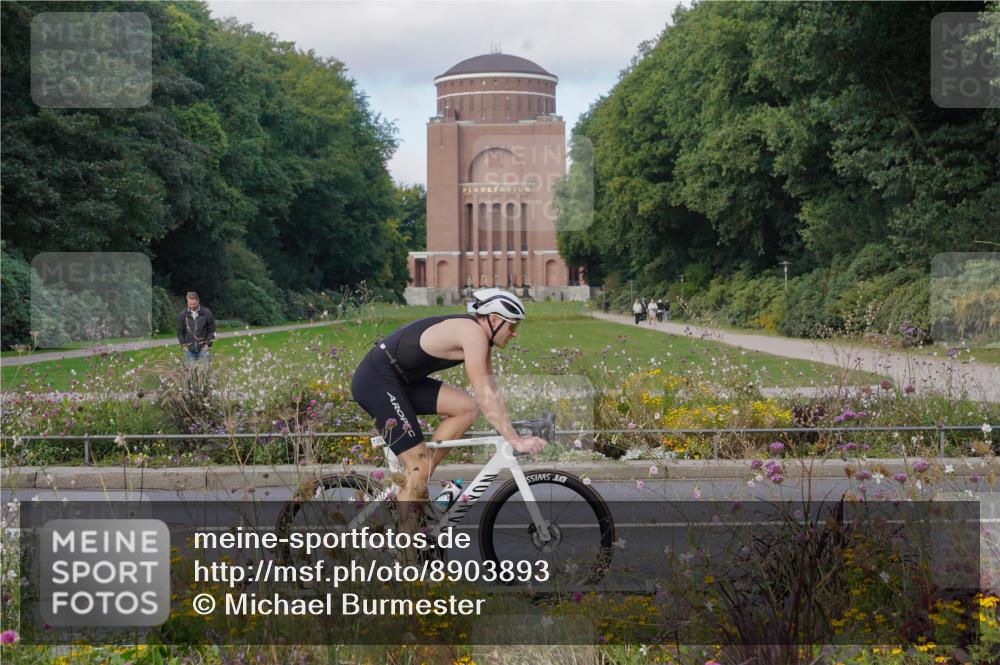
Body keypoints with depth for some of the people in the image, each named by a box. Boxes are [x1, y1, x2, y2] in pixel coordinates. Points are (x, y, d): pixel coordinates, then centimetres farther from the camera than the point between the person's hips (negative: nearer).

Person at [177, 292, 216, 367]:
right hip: (189, 350, 2)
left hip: (203, 348, -1)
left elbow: (212, 330, 3)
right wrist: (184, 345, 2)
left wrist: (208, 344, -4)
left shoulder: (206, 313, -3)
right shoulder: (183, 315, 2)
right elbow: (180, 332, 10)